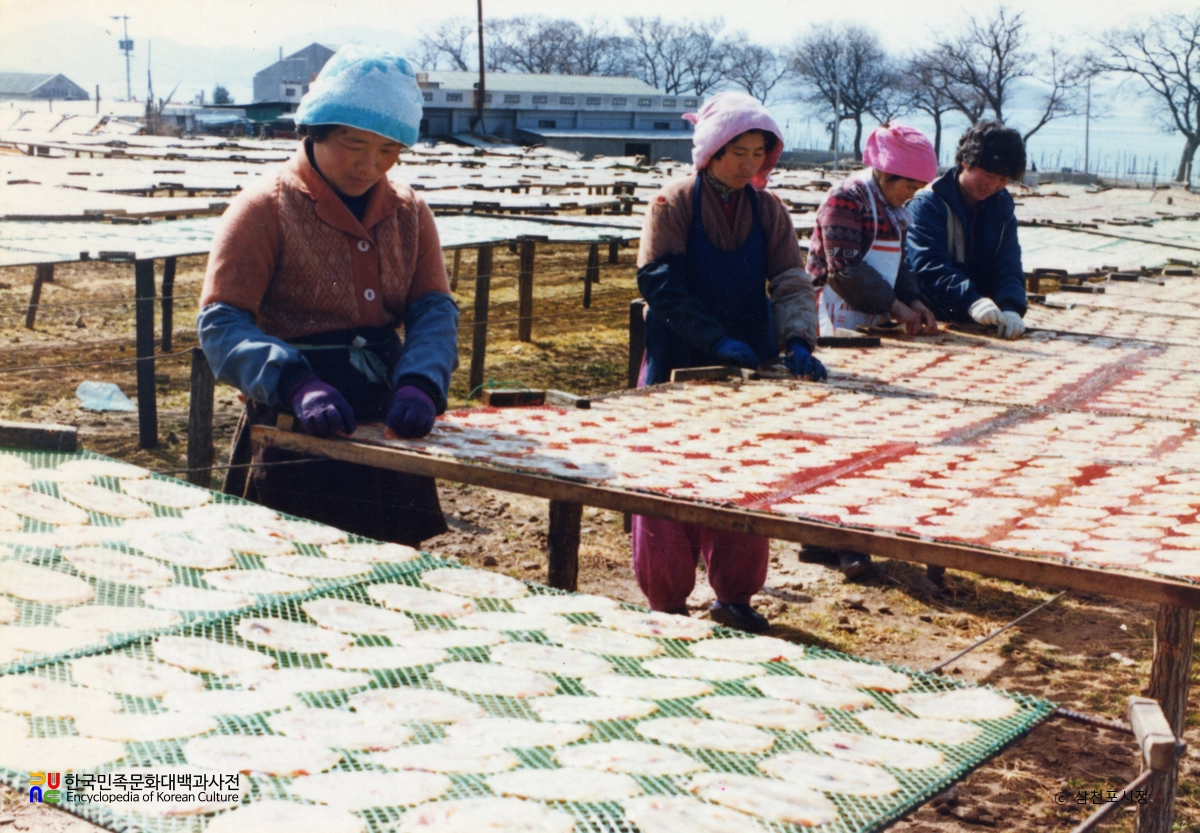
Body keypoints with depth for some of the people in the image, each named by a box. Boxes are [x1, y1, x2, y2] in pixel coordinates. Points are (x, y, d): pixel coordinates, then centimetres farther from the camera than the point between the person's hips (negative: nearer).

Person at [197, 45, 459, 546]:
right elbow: (221, 322, -14)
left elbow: (434, 311, 1)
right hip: (295, 440, -5)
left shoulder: (409, 215, 9)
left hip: (389, 432, 5)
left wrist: (420, 385, -21)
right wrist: (297, 385, -32)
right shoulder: (265, 210, -7)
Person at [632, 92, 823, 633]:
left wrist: (797, 340, -19)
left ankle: (734, 596, 23)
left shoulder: (767, 211, 6)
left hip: (747, 368, 4)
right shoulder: (673, 204, -5)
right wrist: (718, 341, -23)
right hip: (679, 369, -4)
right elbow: (660, 283, -14)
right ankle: (667, 602, 13)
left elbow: (792, 283, 0)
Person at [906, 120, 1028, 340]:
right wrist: (971, 300, -34)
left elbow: (1008, 267, 3)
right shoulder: (927, 204, -6)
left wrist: (1011, 308, -18)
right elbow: (929, 266, -18)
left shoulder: (1001, 207, 13)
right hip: (931, 325, -5)